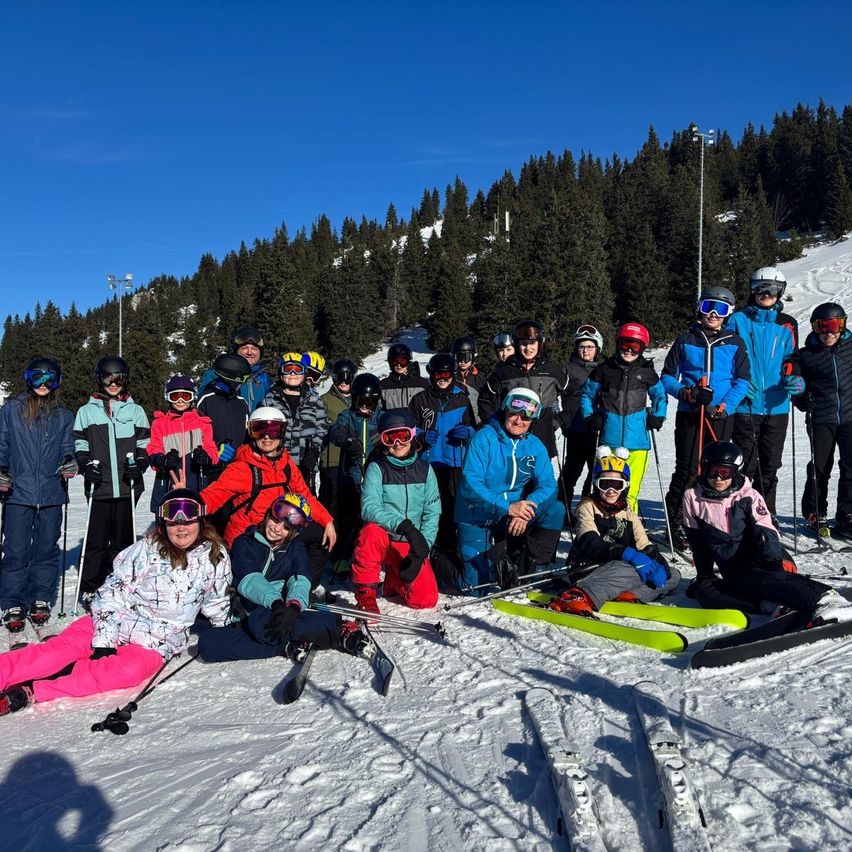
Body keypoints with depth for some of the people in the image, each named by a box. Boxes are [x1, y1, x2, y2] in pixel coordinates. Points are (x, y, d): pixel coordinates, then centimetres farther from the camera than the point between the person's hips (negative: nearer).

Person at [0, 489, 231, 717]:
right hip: (113, 625, 2)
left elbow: (216, 605, 14)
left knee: (129, 671, -33)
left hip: (156, 644, -1)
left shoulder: (216, 557, -1)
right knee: (60, 649, -24)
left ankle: (30, 691, -40)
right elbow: (113, 593, -7)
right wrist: (103, 642, -16)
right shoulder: (147, 549, -4)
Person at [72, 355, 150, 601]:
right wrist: (86, 465, -7)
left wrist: (140, 463, -7)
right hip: (99, 486, -1)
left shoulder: (135, 411, 11)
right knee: (96, 539, -1)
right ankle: (89, 588, 8)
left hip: (128, 486, 1)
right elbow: (79, 445, 10)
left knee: (122, 538, 5)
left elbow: (145, 443, 11)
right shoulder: (87, 411, 10)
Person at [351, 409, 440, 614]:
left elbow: (432, 513, -1)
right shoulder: (377, 468, -7)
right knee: (372, 531, -37)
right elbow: (369, 508, -21)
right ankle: (365, 593, -17)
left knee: (426, 599, -13)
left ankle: (394, 579, 21)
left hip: (411, 546, 3)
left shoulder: (424, 470, 2)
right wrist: (404, 526, -34)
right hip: (383, 539, -3)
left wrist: (422, 548, -14)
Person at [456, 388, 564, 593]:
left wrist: (526, 509, -27)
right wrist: (507, 507, -32)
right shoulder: (484, 438, -15)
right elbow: (470, 484, -24)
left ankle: (526, 566, -11)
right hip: (476, 518, -4)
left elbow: (548, 484, -7)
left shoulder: (535, 445, 0)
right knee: (476, 587, -9)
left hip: (512, 517, 5)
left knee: (555, 510, -19)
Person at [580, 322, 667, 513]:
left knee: (631, 489, 0)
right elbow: (587, 395, 18)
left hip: (637, 440, 0)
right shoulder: (604, 370, 7)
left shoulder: (647, 372, 10)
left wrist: (657, 417, 9)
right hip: (609, 438, 0)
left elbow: (660, 396, 25)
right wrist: (590, 418, 5)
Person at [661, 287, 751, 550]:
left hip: (721, 417, 1)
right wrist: (687, 393, -13)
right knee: (687, 470, -5)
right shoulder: (685, 341, 7)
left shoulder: (735, 343, 8)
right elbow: (667, 378, 6)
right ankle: (675, 522, 2)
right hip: (689, 415, -1)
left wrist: (724, 407, -13)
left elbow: (743, 381, 2)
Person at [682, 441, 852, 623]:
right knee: (704, 592, -27)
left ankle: (825, 599, -54)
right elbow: (698, 543, 15)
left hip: (758, 562, -3)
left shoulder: (748, 496, 1)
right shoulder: (692, 498, 7)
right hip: (734, 574, 3)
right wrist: (704, 577, 14)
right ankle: (772, 605, -39)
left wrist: (777, 559, -30)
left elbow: (765, 532, -11)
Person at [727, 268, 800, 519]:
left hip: (777, 406, 3)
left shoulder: (787, 325, 9)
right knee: (746, 464, -1)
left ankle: (766, 513, 23)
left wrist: (796, 382, -9)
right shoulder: (738, 320, 2)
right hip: (745, 405, -3)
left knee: (770, 465, 12)